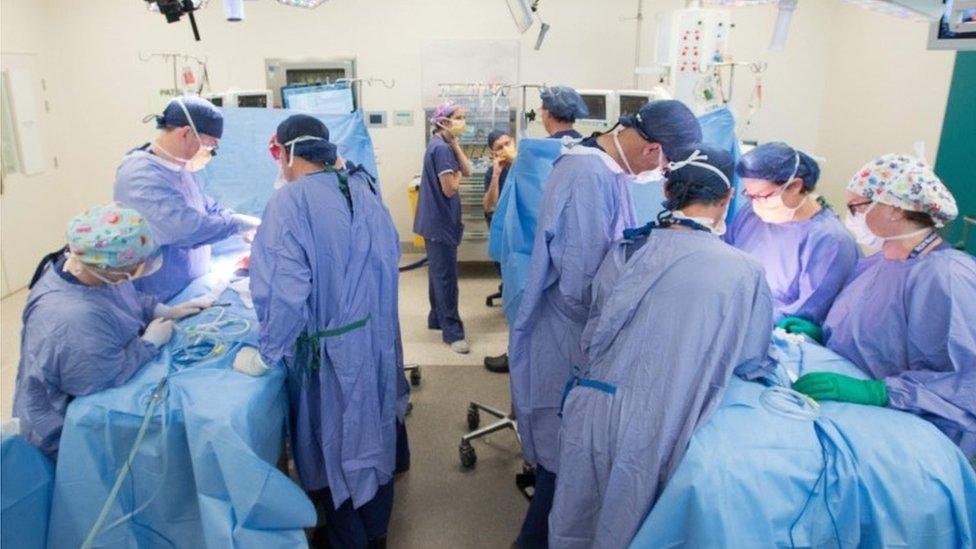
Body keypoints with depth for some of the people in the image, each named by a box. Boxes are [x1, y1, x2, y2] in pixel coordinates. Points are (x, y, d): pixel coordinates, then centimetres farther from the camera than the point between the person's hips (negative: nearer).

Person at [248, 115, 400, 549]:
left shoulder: (289, 201, -19)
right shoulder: (362, 190, 0)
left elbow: (285, 290, -24)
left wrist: (267, 351, -11)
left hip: (327, 347, -6)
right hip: (375, 336, 6)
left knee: (332, 440, 15)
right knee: (372, 429, 21)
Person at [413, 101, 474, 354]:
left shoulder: (444, 145, 13)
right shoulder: (441, 148, -18)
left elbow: (467, 170, 4)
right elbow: (450, 189, -22)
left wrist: (455, 143, -3)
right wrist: (457, 174, -2)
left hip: (438, 220, 10)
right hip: (441, 221, -10)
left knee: (439, 273, 19)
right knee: (446, 277, -5)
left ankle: (437, 318, 31)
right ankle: (452, 332, 1)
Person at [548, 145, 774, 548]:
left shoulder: (625, 252, -2)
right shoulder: (746, 273, -8)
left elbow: (592, 336, 5)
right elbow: (751, 361, 3)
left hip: (593, 407, 2)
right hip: (655, 428, -2)